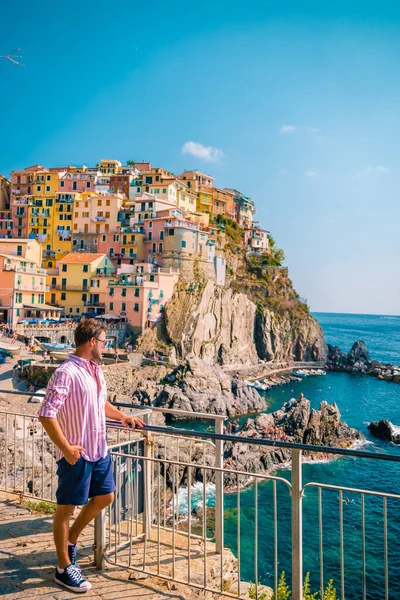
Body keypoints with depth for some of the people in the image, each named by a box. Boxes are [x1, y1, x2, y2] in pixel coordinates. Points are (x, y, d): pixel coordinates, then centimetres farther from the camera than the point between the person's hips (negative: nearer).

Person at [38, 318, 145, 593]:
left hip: (100, 450, 9)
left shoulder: (95, 370, 8)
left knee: (105, 497, 20)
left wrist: (123, 417, 20)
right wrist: (66, 448, -23)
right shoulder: (67, 372, -21)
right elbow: (46, 414, -25)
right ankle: (64, 569, 23)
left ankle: (71, 540, 40)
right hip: (77, 454, -9)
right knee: (67, 508, 7)